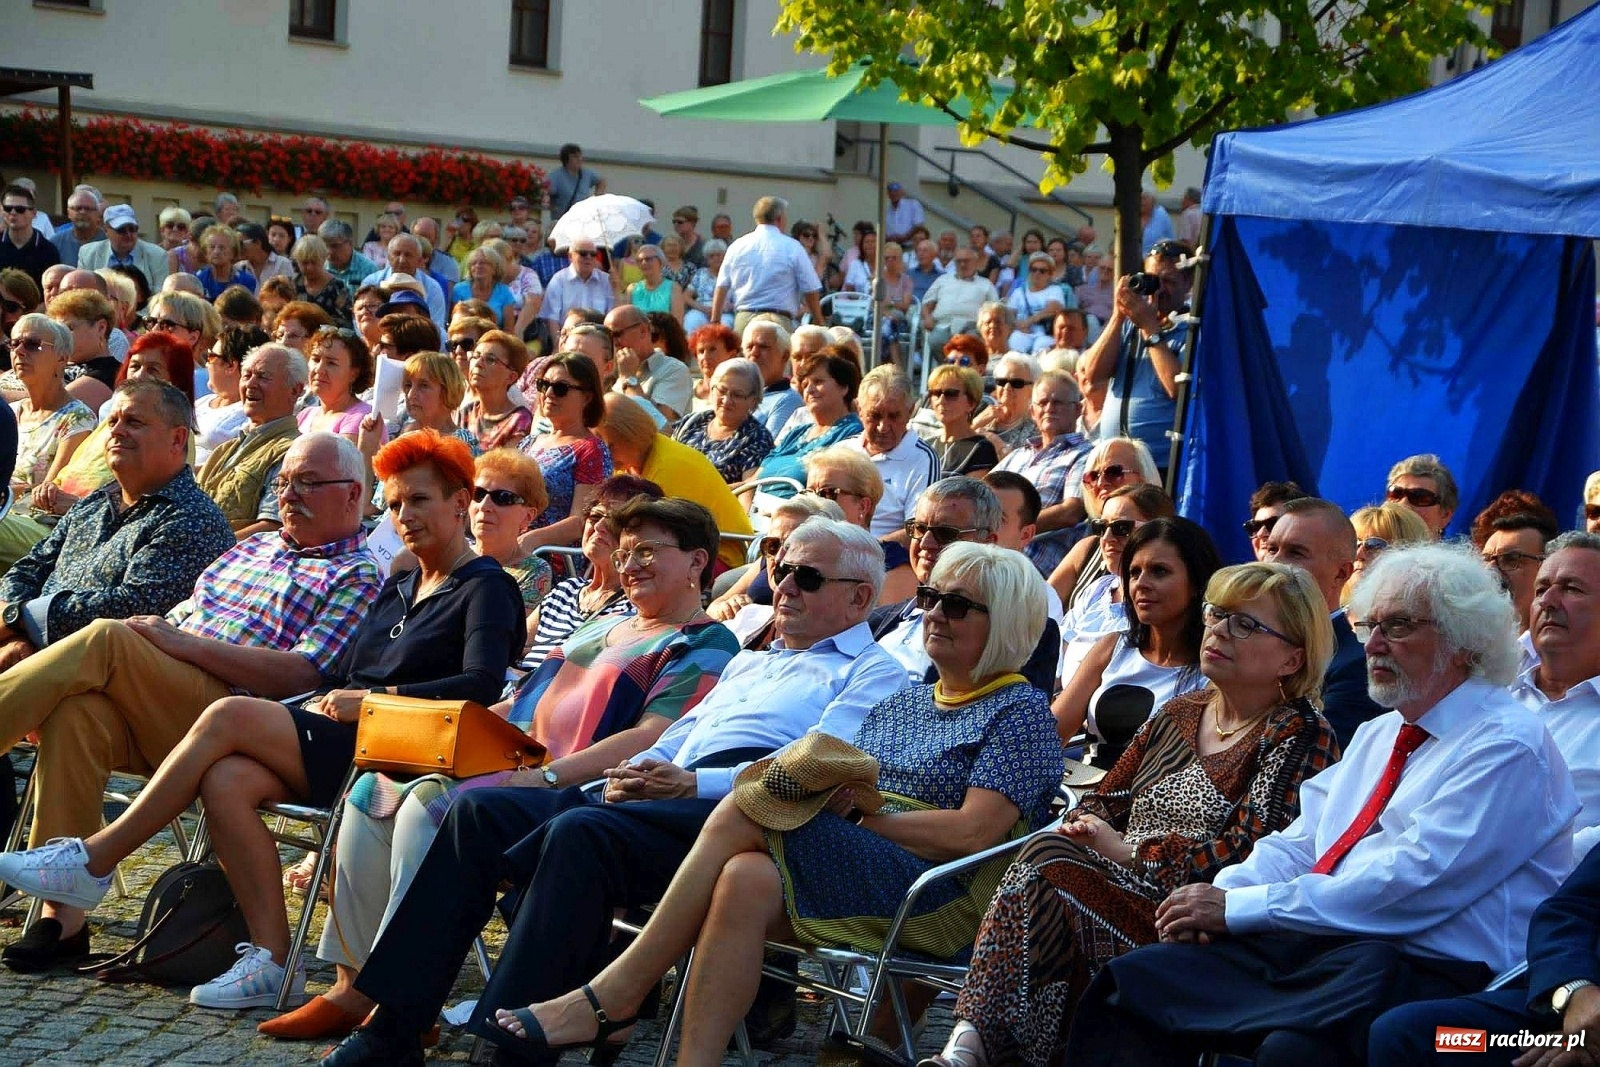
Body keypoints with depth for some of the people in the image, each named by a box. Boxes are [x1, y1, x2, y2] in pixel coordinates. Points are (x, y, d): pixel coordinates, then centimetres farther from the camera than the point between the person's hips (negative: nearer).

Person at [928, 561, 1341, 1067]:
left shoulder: (1301, 737, 0)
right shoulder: (1178, 713, 22)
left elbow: (1249, 853, -12)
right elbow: (1105, 801, 22)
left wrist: (1130, 851, -9)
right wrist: (1079, 832, -2)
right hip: (1123, 889, 6)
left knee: (1044, 869, -28)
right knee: (1046, 853, -26)